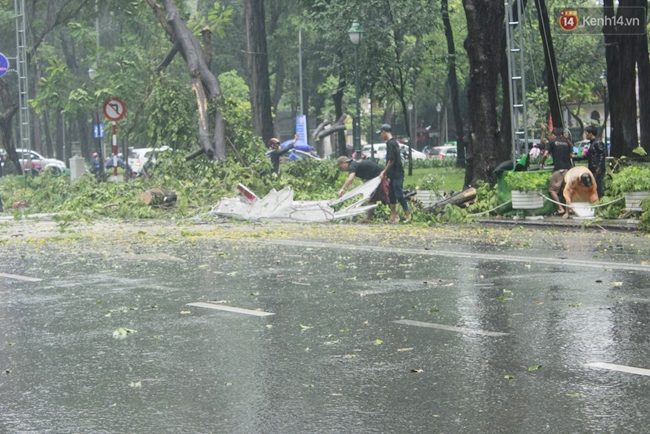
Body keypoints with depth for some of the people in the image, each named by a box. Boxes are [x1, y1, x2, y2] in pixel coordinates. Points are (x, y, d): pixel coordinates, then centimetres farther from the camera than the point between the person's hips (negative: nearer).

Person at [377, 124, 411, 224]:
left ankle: (408, 215, -6)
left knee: (399, 195, -8)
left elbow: (391, 160, -19)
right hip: (394, 174, 10)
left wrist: (384, 172, -10)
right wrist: (385, 171, 19)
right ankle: (394, 216, 16)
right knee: (391, 195, 12)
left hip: (397, 174, -10)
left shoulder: (390, 143, -15)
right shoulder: (393, 142, 15)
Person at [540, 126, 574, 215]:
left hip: (558, 169, -5)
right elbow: (571, 155, 15)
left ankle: (560, 209, -6)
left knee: (552, 189, 2)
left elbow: (545, 154, -7)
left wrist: (541, 164, 9)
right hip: (567, 167, 5)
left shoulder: (552, 142, 0)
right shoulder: (566, 142, 12)